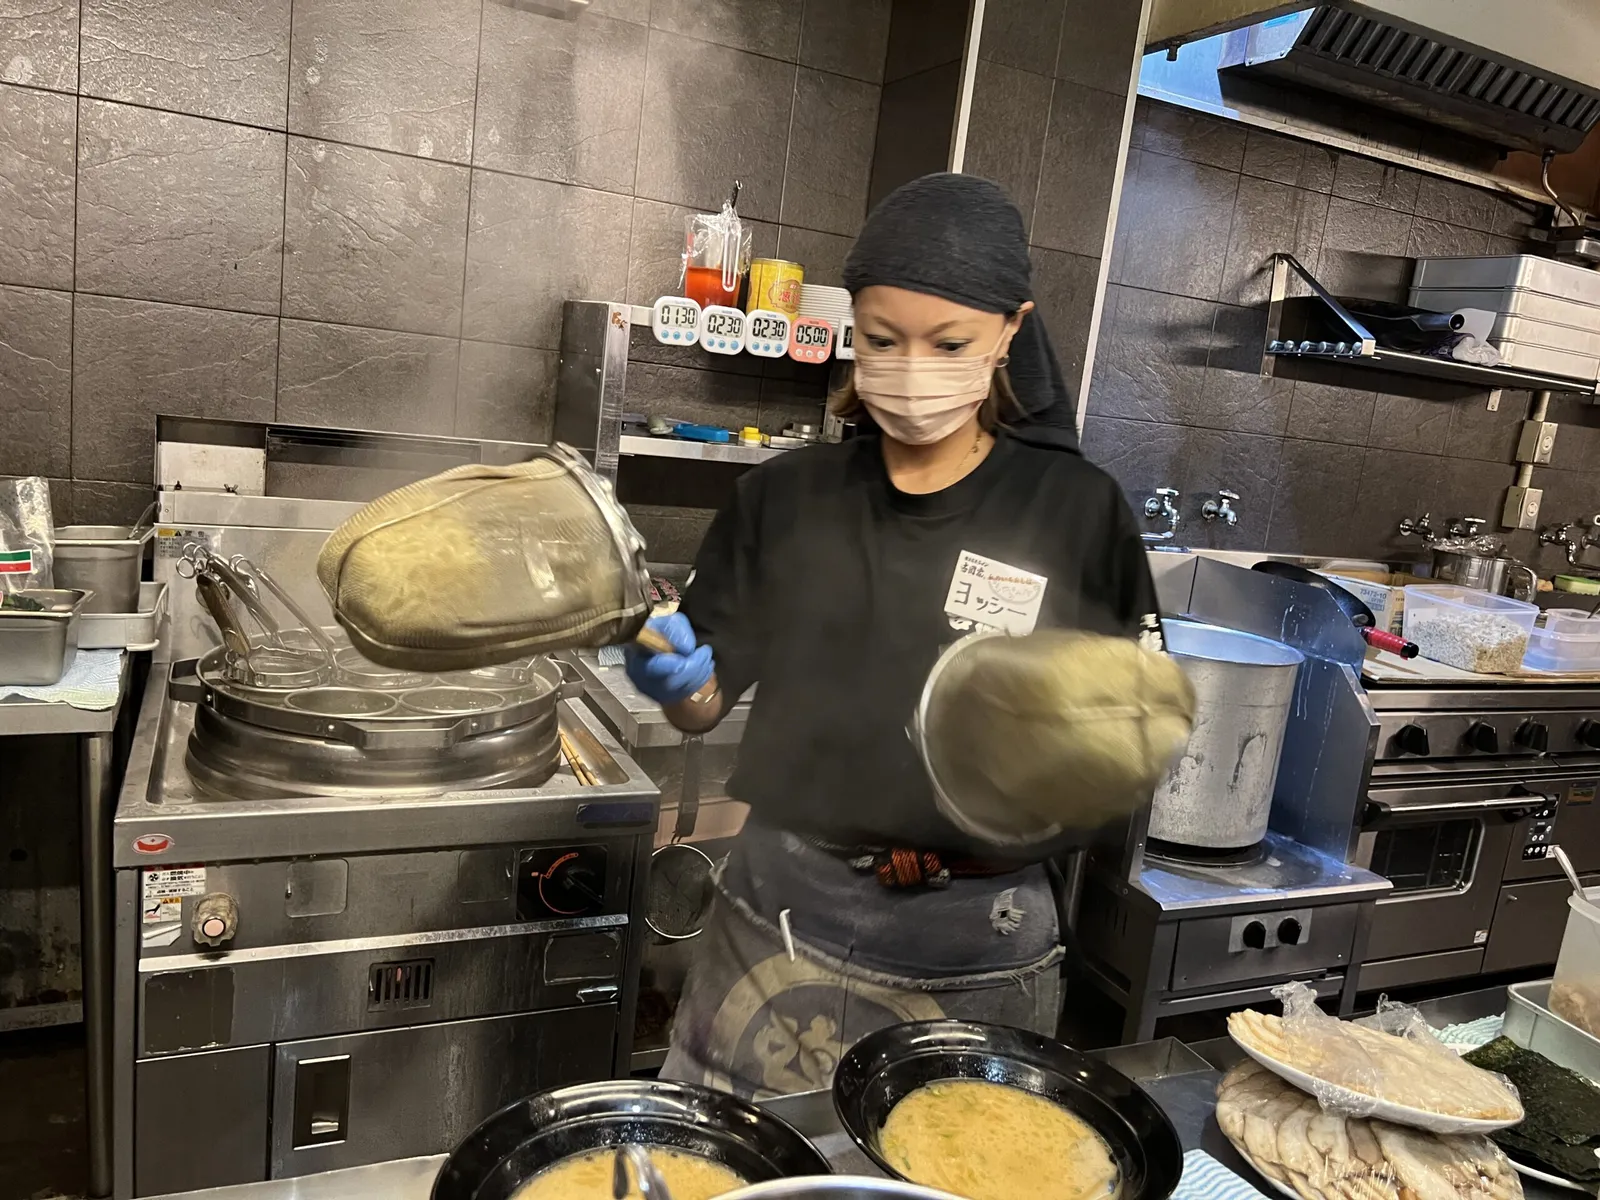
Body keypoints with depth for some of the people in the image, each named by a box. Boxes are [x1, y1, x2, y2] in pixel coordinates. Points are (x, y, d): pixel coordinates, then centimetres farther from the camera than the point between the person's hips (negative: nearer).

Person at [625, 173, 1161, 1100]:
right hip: (784, 912, 2)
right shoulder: (788, 498, -1)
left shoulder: (1078, 512, -7)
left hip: (973, 948, -1)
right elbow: (709, 703, 4)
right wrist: (676, 678, -17)